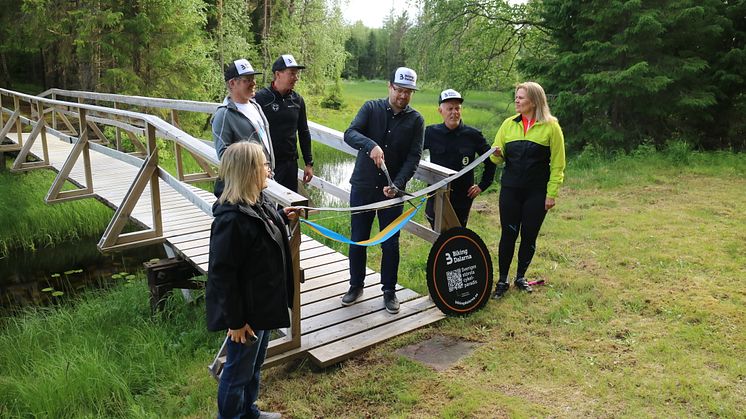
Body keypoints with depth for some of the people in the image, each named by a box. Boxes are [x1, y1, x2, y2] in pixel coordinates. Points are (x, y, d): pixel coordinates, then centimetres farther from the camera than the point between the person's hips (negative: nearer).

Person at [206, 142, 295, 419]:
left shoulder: (257, 204, 0)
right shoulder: (231, 219, -29)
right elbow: (222, 274, -25)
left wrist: (281, 218, 16)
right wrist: (234, 320, -20)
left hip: (263, 304, 10)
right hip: (246, 312, -10)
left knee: (254, 365, 27)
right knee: (238, 370, 12)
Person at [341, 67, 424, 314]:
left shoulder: (415, 120, -1)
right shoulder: (371, 108, -2)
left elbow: (414, 157, -7)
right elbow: (350, 134, -16)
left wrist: (397, 185, -22)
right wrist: (371, 145, -37)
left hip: (392, 190, 0)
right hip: (362, 187, 0)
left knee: (391, 244, 7)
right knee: (357, 240, 10)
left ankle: (389, 291, 25)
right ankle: (356, 286, 29)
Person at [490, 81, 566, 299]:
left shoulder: (551, 127, -3)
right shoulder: (509, 124, 5)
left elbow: (557, 164, -3)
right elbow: (497, 157, 9)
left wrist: (552, 193, -7)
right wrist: (497, 154, -14)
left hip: (537, 191, -1)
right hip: (510, 190, 2)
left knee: (529, 236, 7)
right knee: (508, 234, 2)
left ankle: (521, 277, 26)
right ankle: (502, 280, 14)